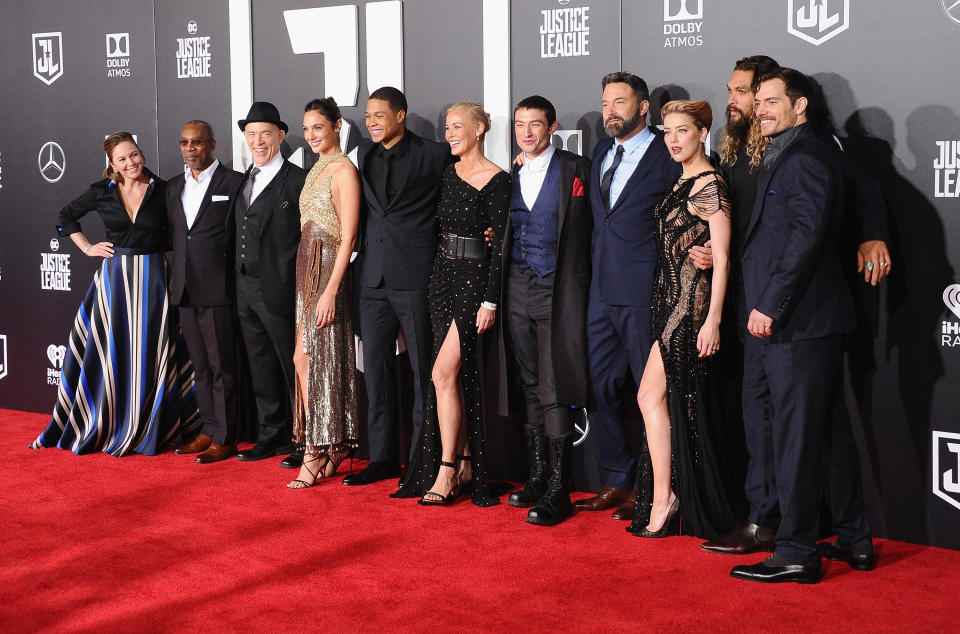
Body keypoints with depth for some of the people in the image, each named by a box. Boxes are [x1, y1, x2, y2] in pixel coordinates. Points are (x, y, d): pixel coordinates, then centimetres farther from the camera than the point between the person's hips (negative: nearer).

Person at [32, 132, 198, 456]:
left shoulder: (162, 190, -1)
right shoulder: (102, 191, 1)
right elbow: (67, 216, 15)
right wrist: (87, 247, 7)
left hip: (151, 279, 0)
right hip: (114, 278, 0)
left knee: (149, 354, 2)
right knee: (111, 353, 4)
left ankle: (146, 431, 12)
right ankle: (106, 427, 15)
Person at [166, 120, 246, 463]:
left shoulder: (234, 182, -4)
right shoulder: (173, 187, 15)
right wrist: (175, 277, 12)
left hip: (218, 290, -6)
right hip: (185, 291, 6)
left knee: (222, 367, -2)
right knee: (200, 366, 12)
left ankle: (225, 439, 4)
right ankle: (208, 431, 20)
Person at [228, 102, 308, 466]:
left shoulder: (297, 180, -9)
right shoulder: (243, 181, 14)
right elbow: (236, 235, 16)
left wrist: (300, 287, -14)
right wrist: (238, 281, 9)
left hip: (278, 291, -7)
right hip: (245, 291, 7)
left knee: (293, 366, 1)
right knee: (261, 368, 14)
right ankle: (271, 437, 24)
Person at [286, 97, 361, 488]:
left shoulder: (343, 169, -10)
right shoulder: (316, 170, 17)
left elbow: (348, 236, -16)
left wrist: (331, 290, -21)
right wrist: (311, 284, 12)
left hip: (329, 270, -8)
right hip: (308, 269, 8)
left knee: (320, 359, -5)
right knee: (304, 358, 7)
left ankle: (318, 453, 2)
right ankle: (329, 447, 15)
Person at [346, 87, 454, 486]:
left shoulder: (433, 155, -4)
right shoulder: (364, 155, 13)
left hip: (416, 277, -5)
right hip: (373, 277, 6)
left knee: (423, 371, 0)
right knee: (376, 369, 8)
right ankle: (382, 458, 17)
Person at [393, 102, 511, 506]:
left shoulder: (496, 180, -11)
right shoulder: (450, 174, 11)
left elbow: (500, 244, -14)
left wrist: (490, 301, -17)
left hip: (474, 282, -8)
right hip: (443, 277, 8)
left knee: (444, 373, -12)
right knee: (455, 376, 9)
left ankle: (446, 472, -5)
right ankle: (464, 468, 16)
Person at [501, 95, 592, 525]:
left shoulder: (575, 169, -2)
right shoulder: (511, 176, 13)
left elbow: (588, 229, -2)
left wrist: (578, 287, -7)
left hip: (556, 291, -5)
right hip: (517, 289, 5)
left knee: (553, 389, -9)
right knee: (530, 387, 11)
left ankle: (558, 490, -5)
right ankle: (537, 476, 20)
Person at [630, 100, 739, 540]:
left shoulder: (711, 186, -12)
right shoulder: (682, 184, 15)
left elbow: (721, 259, -15)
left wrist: (713, 320, -19)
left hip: (692, 303, -8)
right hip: (672, 299, 9)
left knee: (652, 394, -9)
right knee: (680, 398, 9)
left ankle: (663, 498, -4)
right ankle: (668, 498, 14)